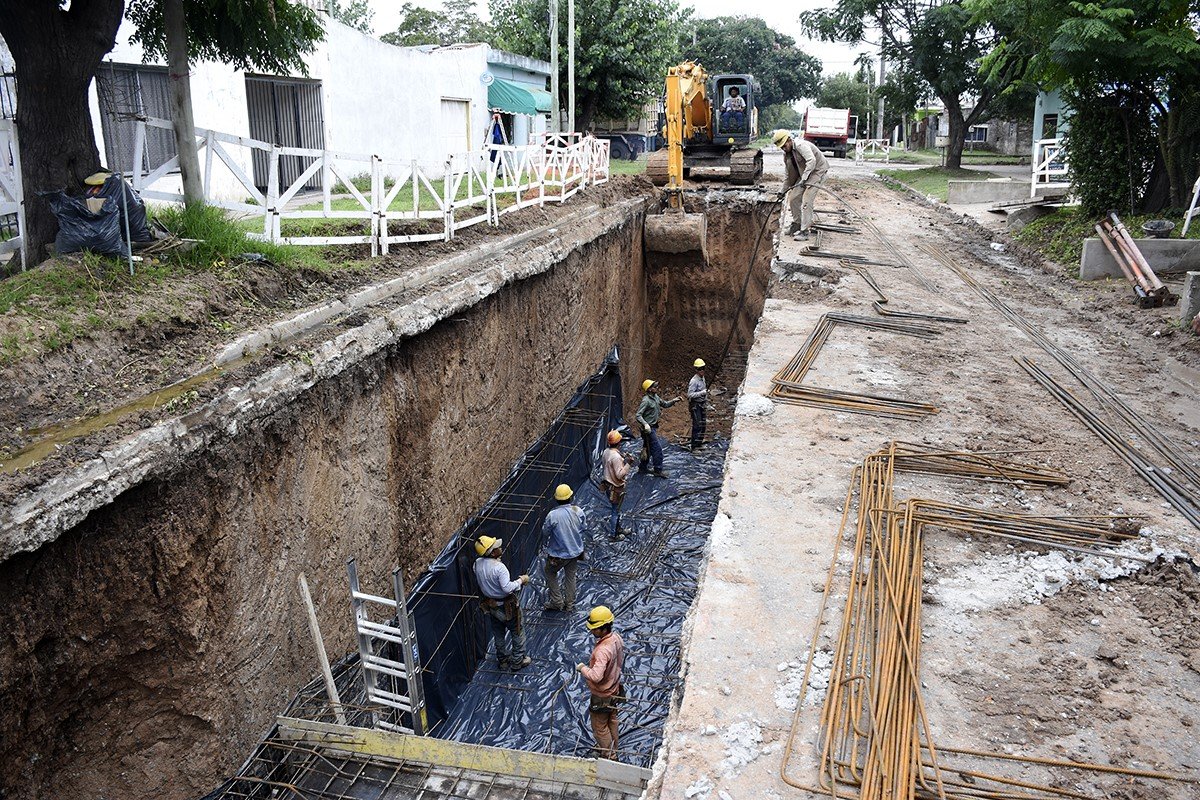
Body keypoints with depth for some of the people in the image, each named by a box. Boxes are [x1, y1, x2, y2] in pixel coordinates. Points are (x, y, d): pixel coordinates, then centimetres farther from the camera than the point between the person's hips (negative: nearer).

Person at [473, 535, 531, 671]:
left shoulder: (477, 563, -10)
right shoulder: (499, 567, -32)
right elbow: (507, 588, -31)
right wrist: (521, 580, -19)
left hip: (490, 605, 7)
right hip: (506, 607, -7)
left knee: (498, 634, 25)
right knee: (517, 632, 15)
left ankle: (502, 660, 40)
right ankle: (518, 661, 26)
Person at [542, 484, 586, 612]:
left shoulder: (552, 515, -26)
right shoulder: (578, 511, -15)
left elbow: (545, 531, -10)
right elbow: (581, 529, 0)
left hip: (559, 554, -4)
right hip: (576, 551, 4)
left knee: (550, 573, 21)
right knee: (570, 576, 21)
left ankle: (557, 602, 22)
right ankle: (569, 604, 32)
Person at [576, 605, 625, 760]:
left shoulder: (602, 650, -38)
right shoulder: (616, 637, -11)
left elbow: (596, 676, -46)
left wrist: (582, 668, -28)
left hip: (602, 695, -8)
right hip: (614, 689, 8)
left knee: (600, 727, 15)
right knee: (612, 721, 28)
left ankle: (609, 757, 32)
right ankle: (612, 748, 48)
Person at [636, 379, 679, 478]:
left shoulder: (655, 397, 6)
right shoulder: (646, 400, -21)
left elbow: (665, 404, 19)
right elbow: (638, 415, -24)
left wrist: (673, 401, 1)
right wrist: (645, 424, -37)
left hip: (653, 427, 9)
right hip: (648, 428, -9)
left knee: (648, 448, 18)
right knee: (657, 448, -7)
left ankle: (642, 468, 29)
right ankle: (658, 470, 1)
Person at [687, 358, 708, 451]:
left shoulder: (702, 378, 11)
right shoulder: (694, 381, -18)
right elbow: (690, 394, -24)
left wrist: (706, 400, 19)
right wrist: (702, 393, -27)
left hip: (702, 405, 9)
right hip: (695, 405, -9)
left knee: (702, 425, 13)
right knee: (697, 426, -11)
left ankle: (700, 443, 24)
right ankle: (694, 447, -7)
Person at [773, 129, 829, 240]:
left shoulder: (801, 145, -22)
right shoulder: (786, 154, 4)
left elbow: (812, 161, -35)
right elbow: (790, 174, 15)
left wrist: (804, 178, -42)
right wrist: (784, 190, 14)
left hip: (817, 171, -9)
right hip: (803, 174, 9)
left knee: (806, 201, -17)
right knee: (793, 198, 5)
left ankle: (804, 231, -14)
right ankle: (796, 224, 25)